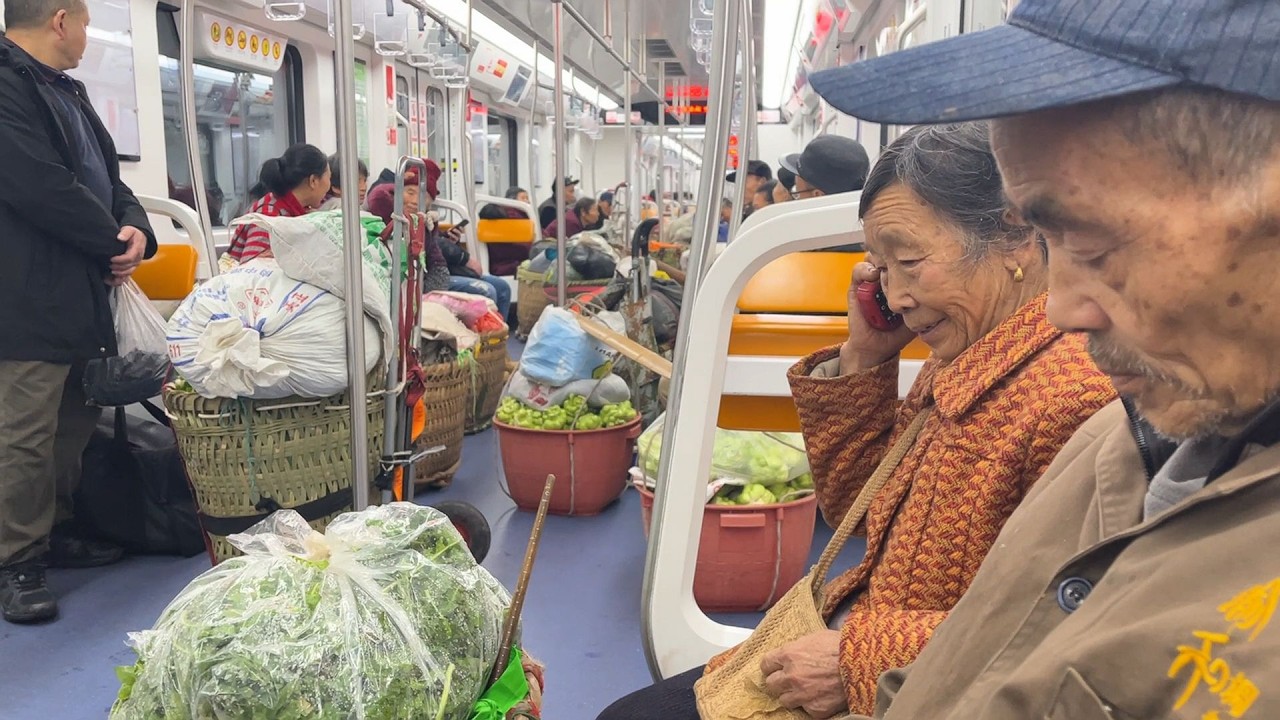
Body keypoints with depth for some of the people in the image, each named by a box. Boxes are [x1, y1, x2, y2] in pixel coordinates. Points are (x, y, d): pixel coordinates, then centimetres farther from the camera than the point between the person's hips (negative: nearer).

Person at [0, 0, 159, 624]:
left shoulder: (66, 91, 17)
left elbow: (105, 171, 17)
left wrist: (135, 228, -3)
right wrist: (115, 242, -10)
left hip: (82, 291, 10)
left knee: (76, 424, 17)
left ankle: (54, 532, 32)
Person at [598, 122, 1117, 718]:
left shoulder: (1078, 395, -25)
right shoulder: (956, 365, 5)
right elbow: (853, 507, 11)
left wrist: (859, 657, -20)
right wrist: (862, 357, 0)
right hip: (842, 650, 8)